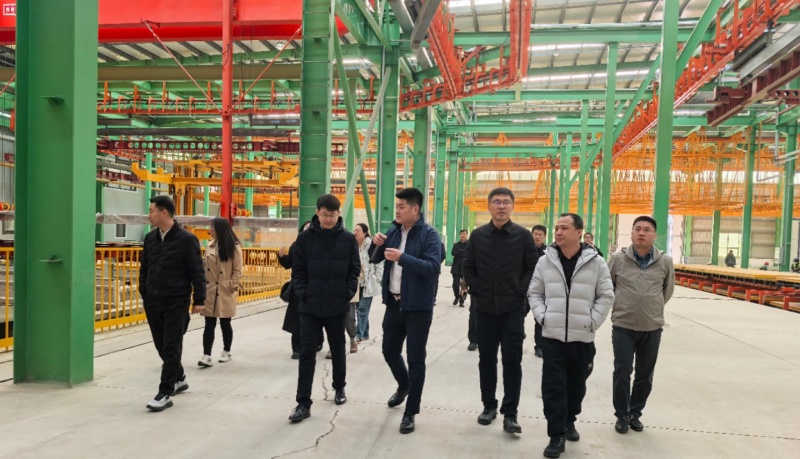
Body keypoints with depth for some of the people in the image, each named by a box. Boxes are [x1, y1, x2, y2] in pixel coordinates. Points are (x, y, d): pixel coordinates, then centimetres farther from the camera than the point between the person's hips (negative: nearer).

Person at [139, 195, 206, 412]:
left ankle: (165, 393, 6)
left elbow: (197, 272, -8)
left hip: (176, 302, -6)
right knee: (161, 345, 15)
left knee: (171, 348, -2)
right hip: (153, 302, 6)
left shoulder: (186, 239, -10)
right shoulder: (150, 238, 8)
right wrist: (144, 293, 11)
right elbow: (144, 269, 16)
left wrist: (199, 299, -8)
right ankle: (179, 379, 35)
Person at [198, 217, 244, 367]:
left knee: (225, 323, 9)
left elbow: (238, 269, -7)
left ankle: (226, 352, 26)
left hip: (225, 292, -4)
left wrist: (232, 286, -12)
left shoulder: (234, 247, -7)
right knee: (209, 324, 2)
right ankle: (206, 356, 2)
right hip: (209, 291, 4)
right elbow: (205, 266, 11)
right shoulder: (210, 246, 7)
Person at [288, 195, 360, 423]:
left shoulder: (348, 239, 0)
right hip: (310, 306, -1)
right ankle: (303, 403, 4)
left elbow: (354, 270, 3)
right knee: (307, 353, -2)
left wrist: (348, 293, -6)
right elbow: (298, 270, 0)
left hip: (337, 306, 1)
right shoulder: (305, 237, -2)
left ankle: (339, 388, 37)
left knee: (338, 350, 16)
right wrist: (303, 293, -9)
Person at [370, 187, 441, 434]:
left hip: (418, 306, -6)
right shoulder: (393, 231, 6)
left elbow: (433, 267, -24)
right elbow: (375, 259, 12)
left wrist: (402, 257, -31)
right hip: (394, 302, 6)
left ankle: (410, 412, 13)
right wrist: (376, 245, -10)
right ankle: (404, 386, 47)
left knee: (415, 359, 2)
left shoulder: (429, 235, -13)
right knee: (389, 350, 18)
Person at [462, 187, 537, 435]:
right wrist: (477, 290, 0)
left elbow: (533, 268, 1)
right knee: (486, 359, 10)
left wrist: (520, 291, -7)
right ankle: (489, 405, 25)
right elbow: (468, 267, 9)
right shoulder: (478, 235, 4)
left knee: (512, 360, -1)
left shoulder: (523, 235, -1)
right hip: (485, 308, 2)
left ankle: (510, 413, 6)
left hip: (513, 309, -2)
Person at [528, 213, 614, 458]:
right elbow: (534, 293, 8)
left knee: (576, 385, 16)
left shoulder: (595, 262, -4)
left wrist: (592, 322, -8)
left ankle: (569, 421, 39)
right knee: (553, 387, -2)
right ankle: (556, 436, 8)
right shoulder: (545, 261, 0)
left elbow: (606, 296, 1)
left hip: (582, 337, 0)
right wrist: (542, 316, -6)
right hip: (552, 336, 0)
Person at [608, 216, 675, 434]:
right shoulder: (618, 259, -7)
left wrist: (653, 307, 13)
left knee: (645, 374, 12)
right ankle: (622, 415, 18)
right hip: (623, 326, -2)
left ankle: (635, 413, 29)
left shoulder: (665, 262, -3)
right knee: (622, 372, 1)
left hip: (652, 328, 2)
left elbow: (668, 290, 14)